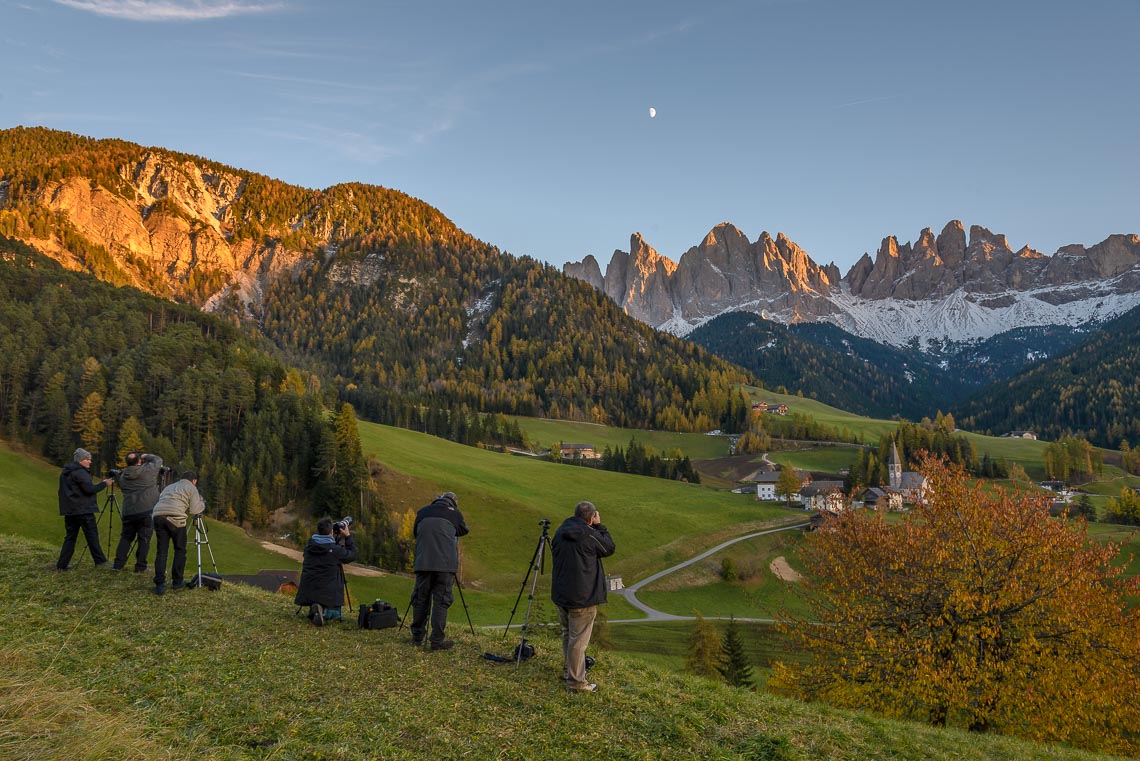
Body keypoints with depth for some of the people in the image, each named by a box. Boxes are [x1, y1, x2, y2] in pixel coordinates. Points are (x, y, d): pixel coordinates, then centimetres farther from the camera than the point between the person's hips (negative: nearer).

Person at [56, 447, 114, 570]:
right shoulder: (80, 473, -13)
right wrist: (104, 484, -11)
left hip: (69, 510, 8)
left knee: (70, 537, 10)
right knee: (92, 536, -3)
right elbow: (89, 489, -21)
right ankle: (100, 561, 0)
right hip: (84, 510, -8)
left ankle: (62, 564, 7)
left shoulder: (64, 472, 16)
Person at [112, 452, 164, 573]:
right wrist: (146, 456, 24)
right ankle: (140, 567, 1)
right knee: (144, 539, 1)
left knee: (126, 537, 16)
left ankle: (118, 564, 16)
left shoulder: (123, 477, 8)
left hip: (128, 512, 4)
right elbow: (158, 460, 8)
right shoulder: (147, 470, -6)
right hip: (147, 510, -4)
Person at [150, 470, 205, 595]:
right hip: (175, 518, -5)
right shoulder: (191, 488, 15)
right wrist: (202, 504, 23)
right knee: (180, 550, 11)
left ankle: (159, 585, -3)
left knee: (161, 551, 6)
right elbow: (194, 510, 5)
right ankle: (177, 582, 16)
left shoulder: (169, 487, 34)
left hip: (158, 516, 5)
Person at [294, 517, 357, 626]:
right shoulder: (335, 550, -14)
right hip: (327, 592, -5)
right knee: (335, 613, 22)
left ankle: (314, 610, -4)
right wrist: (348, 536, 8)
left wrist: (338, 537, 22)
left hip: (307, 591, 5)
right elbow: (353, 555, 2)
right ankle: (323, 610, -13)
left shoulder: (309, 546, 1)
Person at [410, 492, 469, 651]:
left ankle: (417, 637, 18)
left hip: (422, 563, 3)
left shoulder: (423, 512, 14)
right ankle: (437, 641, -3)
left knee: (420, 599, 11)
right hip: (445, 564, -3)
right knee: (441, 601, 0)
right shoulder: (455, 514, 6)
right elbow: (463, 531, 18)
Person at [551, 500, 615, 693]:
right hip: (582, 597, -7)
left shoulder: (560, 532, 4)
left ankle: (568, 670, 36)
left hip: (561, 593, 8)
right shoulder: (589, 535, -18)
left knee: (567, 634, 22)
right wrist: (599, 527, 4)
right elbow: (609, 548, -2)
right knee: (578, 639, 0)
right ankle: (576, 681, 7)